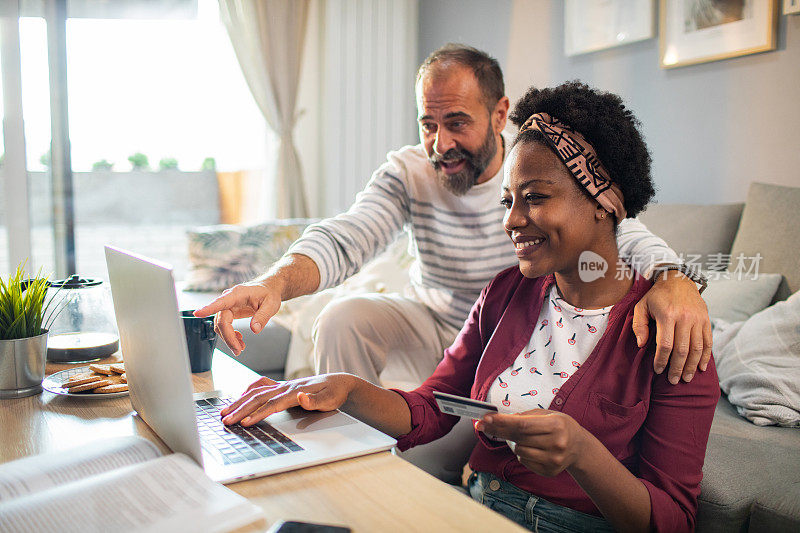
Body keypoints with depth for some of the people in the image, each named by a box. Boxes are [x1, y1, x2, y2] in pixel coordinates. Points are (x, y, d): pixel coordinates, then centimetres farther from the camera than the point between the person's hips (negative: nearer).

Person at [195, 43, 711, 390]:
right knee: (343, 318, -21)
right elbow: (342, 239, -25)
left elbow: (628, 237, -27)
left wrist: (672, 280, -52)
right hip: (433, 323, 2)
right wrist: (275, 282, -47)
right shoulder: (408, 172, -12)